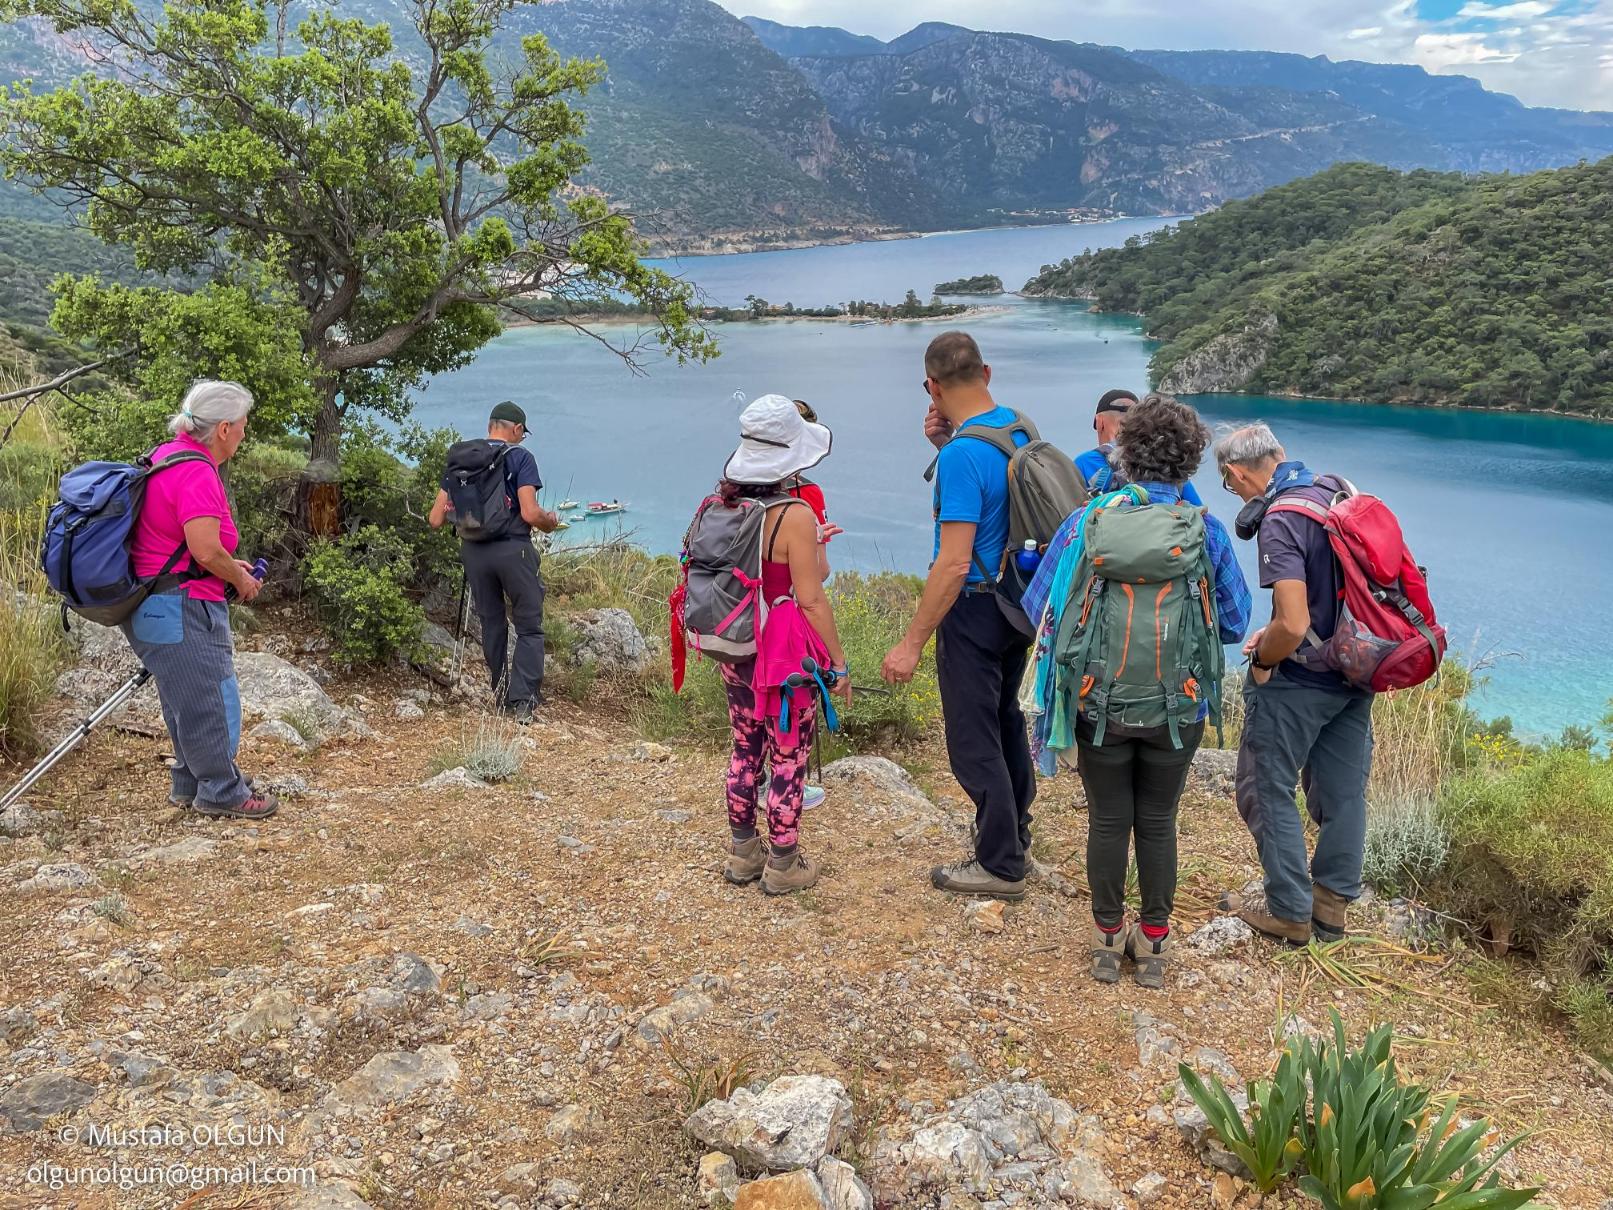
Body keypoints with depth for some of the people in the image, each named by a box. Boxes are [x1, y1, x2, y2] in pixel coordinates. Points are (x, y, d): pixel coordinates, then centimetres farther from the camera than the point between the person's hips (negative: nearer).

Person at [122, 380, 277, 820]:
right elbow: (206, 551, -27)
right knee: (211, 701, 1)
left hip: (154, 605, 11)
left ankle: (190, 784, 32)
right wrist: (240, 578, -8)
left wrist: (228, 566, 14)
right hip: (180, 611, -11)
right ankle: (222, 792, 13)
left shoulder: (166, 455, 10)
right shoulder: (197, 473, -22)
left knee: (188, 699, 21)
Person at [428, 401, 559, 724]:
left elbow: (436, 520, 6)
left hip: (474, 552, 4)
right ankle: (524, 699, -5)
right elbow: (530, 513, -14)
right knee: (529, 625, 5)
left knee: (491, 624, 18)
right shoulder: (520, 457, -4)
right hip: (513, 550, -4)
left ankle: (502, 692, 27)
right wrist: (551, 522, 7)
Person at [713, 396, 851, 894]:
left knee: (745, 750, 19)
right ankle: (784, 865, 19)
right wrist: (839, 662, -7)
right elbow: (810, 600, -18)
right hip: (784, 656, -6)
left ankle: (742, 854, 31)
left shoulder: (724, 505, -1)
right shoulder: (794, 516, -19)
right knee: (788, 760, 7)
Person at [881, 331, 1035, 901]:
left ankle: (1000, 865, 14)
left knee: (973, 739, 3)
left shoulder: (962, 456, -25)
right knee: (1006, 718, 24)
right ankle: (1016, 831, 41)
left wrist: (912, 644, -23)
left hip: (975, 611, -9)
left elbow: (954, 563, -28)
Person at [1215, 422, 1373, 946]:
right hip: (1355, 675, 8)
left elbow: (1293, 626, -29)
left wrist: (1262, 658, -9)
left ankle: (1290, 911, 17)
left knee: (1268, 790, 8)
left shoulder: (1280, 522, -23)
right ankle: (1332, 904, 30)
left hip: (1299, 681, -8)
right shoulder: (1337, 490, 2)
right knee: (1343, 790, 16)